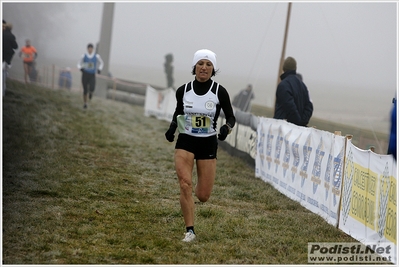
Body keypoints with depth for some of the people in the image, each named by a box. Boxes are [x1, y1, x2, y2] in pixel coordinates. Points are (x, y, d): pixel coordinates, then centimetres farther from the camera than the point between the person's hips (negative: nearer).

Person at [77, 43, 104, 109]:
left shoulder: (96, 56, -2)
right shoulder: (84, 56, 0)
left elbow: (101, 63, 14)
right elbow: (79, 64, 9)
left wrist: (99, 69, -3)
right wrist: (80, 68, -13)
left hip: (92, 75, -1)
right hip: (85, 74, 1)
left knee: (92, 88, -22)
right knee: (85, 90, 0)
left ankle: (90, 92, 18)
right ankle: (85, 103, 20)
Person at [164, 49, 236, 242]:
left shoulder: (219, 92, -9)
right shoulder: (183, 90, -4)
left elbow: (231, 118, 0)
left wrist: (226, 128, -22)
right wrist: (172, 127, -4)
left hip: (208, 144, 0)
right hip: (185, 142, 0)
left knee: (203, 196, 2)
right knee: (185, 184, -20)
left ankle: (198, 190, 41)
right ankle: (190, 230, -9)